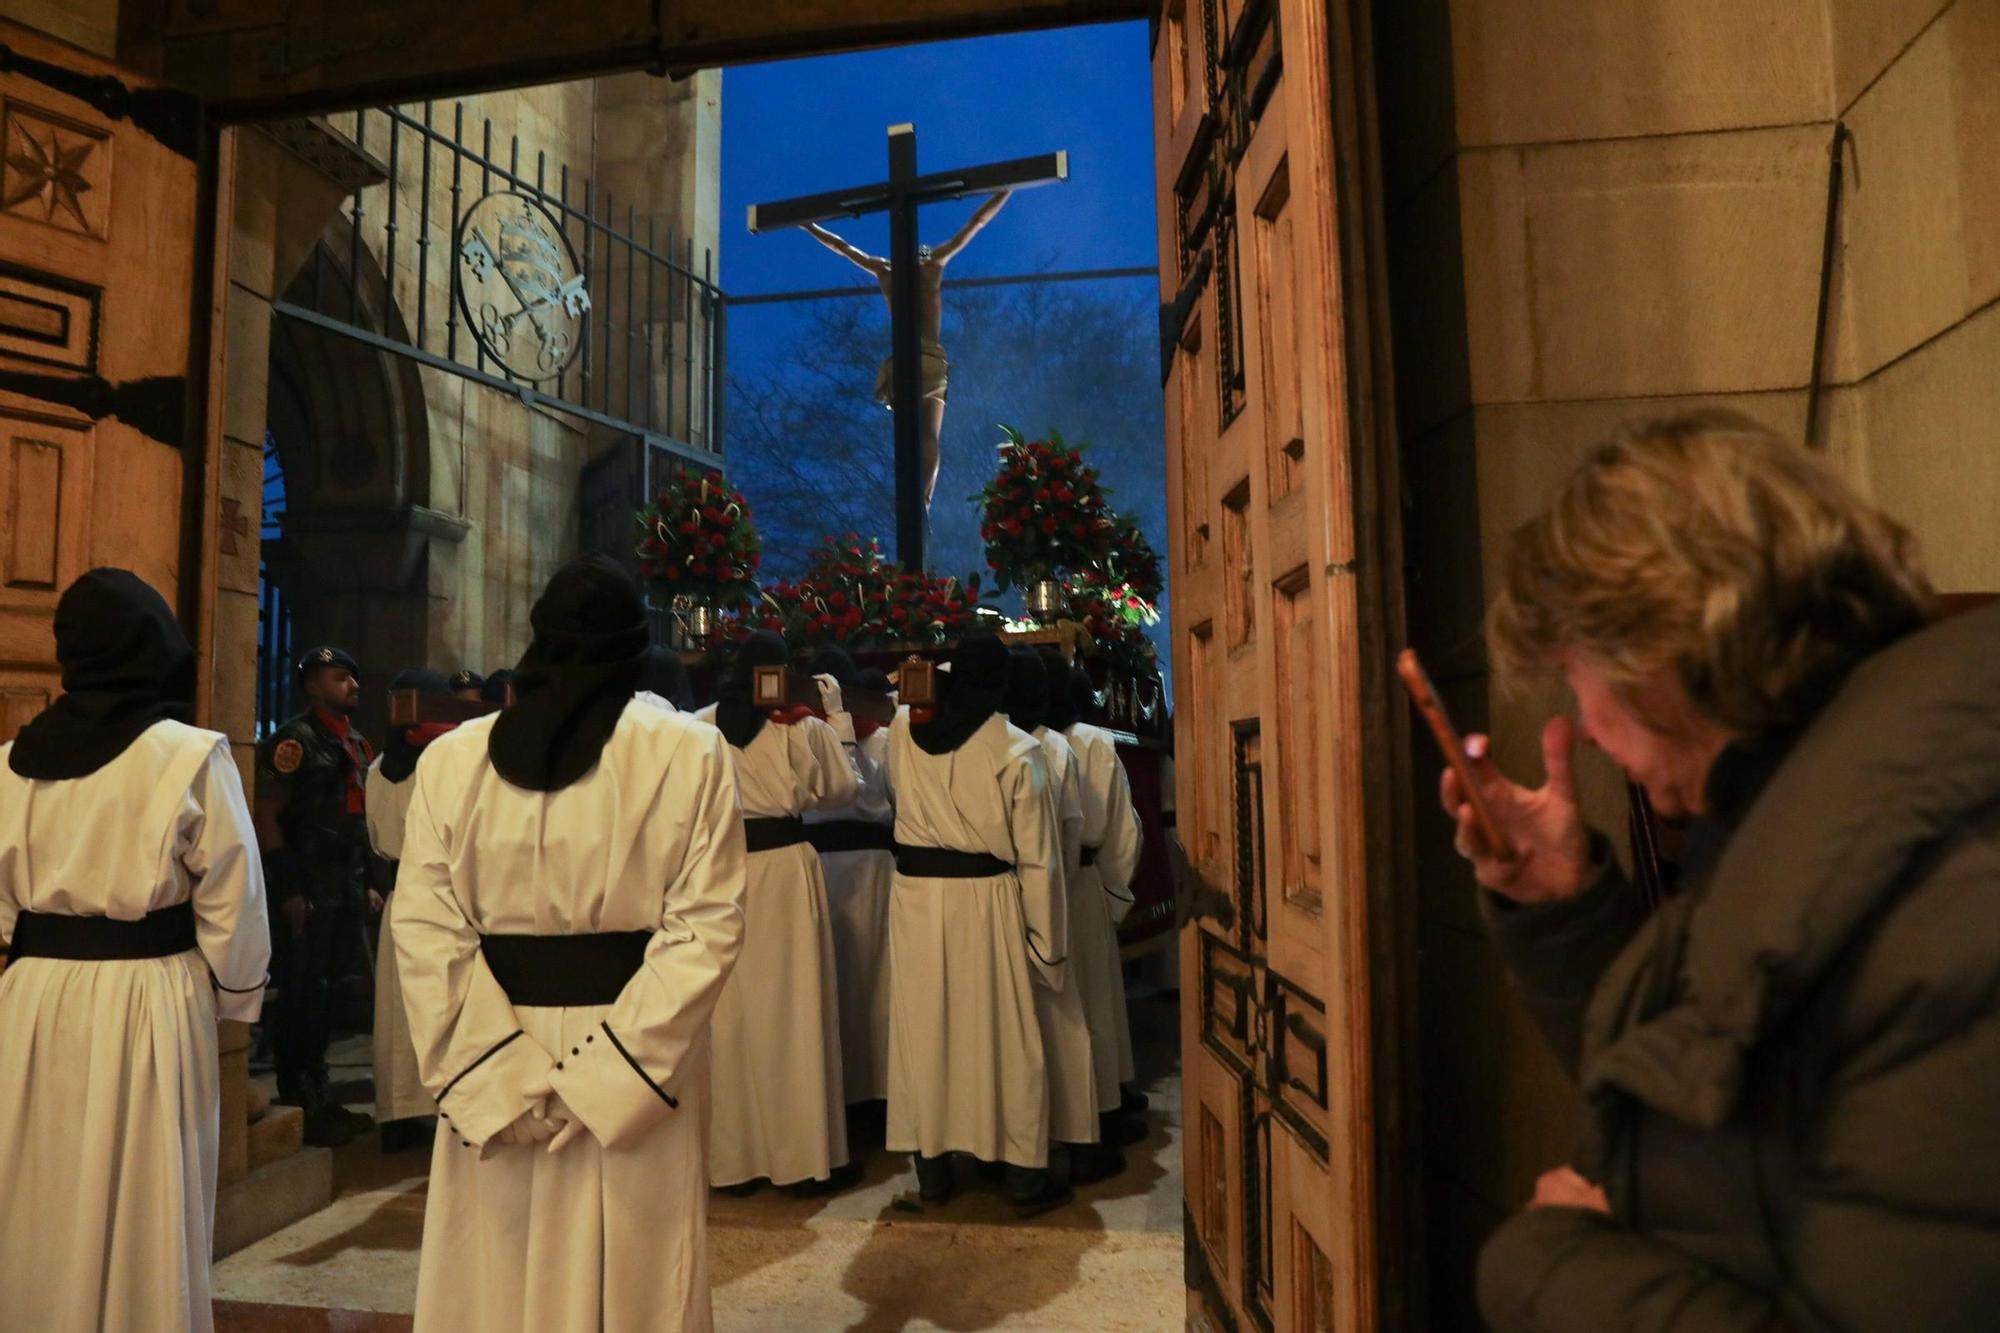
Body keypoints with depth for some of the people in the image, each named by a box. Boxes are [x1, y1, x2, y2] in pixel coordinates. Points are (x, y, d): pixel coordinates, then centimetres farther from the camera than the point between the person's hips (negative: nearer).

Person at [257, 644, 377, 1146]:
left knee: (329, 993, 14)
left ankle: (320, 1098, 25)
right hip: (307, 892, -8)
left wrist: (366, 884, 16)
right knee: (302, 997, 0)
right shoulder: (296, 740, -10)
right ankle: (297, 1107, 11)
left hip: (346, 891, 8)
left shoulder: (357, 744, 15)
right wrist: (289, 891, -18)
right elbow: (266, 817, -15)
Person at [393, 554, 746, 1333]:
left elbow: (424, 933, -7)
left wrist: (500, 1078, -8)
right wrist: (608, 1076, -13)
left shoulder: (450, 757, -1)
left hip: (491, 1079, 2)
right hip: (643, 1074, -2)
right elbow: (705, 930, -15)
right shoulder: (690, 751, -8)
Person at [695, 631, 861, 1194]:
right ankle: (807, 1154, 14)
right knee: (792, 1008, 5)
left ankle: (733, 1156, 22)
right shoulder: (802, 726, -7)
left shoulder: (700, 726, 2)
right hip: (784, 865, -3)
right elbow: (840, 790, 6)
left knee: (732, 1010, 11)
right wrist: (838, 720, 14)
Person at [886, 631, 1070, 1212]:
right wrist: (1048, 941, -1)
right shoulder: (1017, 750, -11)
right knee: (1006, 1035, 9)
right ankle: (1026, 1174, 20)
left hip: (915, 895, 3)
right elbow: (1037, 857, -10)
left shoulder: (904, 730, -2)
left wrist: (940, 684, 29)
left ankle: (931, 1169, 25)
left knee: (922, 1029, 13)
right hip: (986, 901, -3)